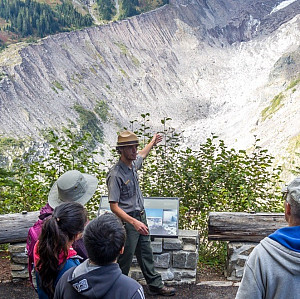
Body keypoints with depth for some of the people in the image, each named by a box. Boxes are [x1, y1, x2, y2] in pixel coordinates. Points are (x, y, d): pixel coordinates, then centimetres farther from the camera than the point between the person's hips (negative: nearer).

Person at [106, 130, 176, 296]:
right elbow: (114, 207, -24)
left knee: (146, 254, 19)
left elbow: (141, 156, 30)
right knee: (125, 259, 4)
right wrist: (134, 222, -33)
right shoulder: (115, 175, -23)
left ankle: (155, 285, 32)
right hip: (127, 221, -8)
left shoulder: (133, 164, 2)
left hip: (140, 217, 8)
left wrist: (152, 143, 45)